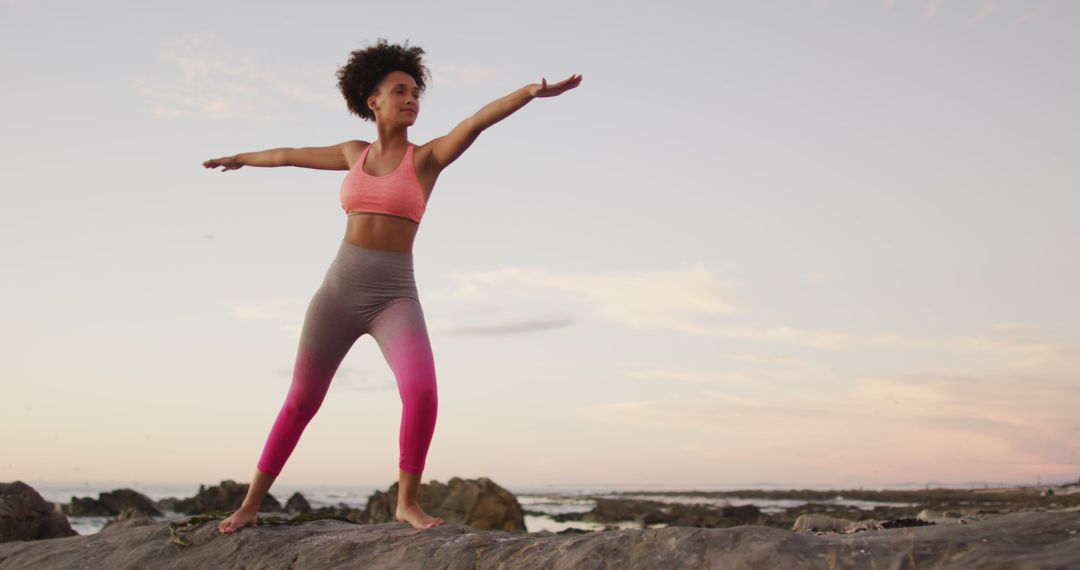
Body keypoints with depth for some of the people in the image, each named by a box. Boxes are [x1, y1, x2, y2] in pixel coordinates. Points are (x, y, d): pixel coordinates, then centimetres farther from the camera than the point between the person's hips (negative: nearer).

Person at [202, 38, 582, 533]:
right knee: (302, 401, 7)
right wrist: (239, 159, 45)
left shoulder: (428, 156, 2)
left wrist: (531, 92, -34)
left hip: (395, 298, -2)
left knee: (422, 394, -24)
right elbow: (290, 155, 29)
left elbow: (478, 121, -18)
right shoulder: (356, 153, 11)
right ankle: (250, 504, 23)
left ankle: (407, 502, -4)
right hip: (339, 291, 3)